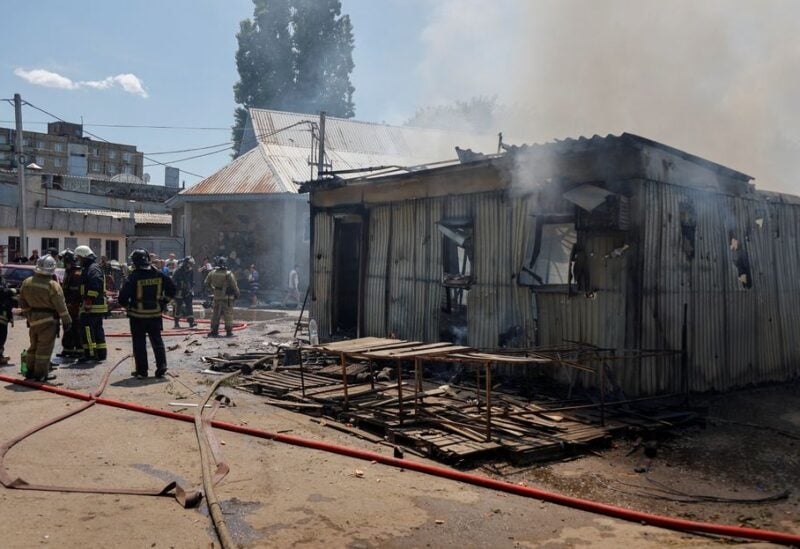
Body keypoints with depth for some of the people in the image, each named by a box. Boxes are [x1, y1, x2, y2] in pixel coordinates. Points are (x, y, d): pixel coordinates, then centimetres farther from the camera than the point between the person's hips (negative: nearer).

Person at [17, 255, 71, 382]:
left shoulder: (26, 282, 3)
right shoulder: (53, 285, -17)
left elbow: (23, 303, 12)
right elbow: (60, 306, -15)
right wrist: (66, 321, -6)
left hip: (33, 319, 7)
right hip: (48, 320, -7)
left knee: (34, 346, 19)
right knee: (44, 348, -1)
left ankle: (30, 371, 27)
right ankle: (41, 374, 2)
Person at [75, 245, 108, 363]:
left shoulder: (93, 268, -13)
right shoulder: (87, 268, 22)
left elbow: (95, 287, -24)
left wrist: (88, 302, -25)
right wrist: (85, 303, 25)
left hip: (92, 306, -11)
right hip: (98, 306, 11)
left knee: (86, 328, -10)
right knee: (97, 330, 13)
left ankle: (90, 354, -9)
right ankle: (101, 353, 18)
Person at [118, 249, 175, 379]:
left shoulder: (134, 277, -14)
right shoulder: (159, 275, 0)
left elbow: (123, 296, -16)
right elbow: (171, 288, 7)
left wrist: (127, 305, 3)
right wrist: (164, 302, 14)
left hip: (138, 315, -3)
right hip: (156, 314, 4)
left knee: (139, 343, 6)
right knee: (157, 340, 13)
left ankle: (141, 370, 7)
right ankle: (161, 367, 8)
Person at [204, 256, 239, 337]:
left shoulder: (212, 273, 0)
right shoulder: (228, 274, -14)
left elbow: (206, 284, 11)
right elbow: (234, 286, -10)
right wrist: (237, 294, 5)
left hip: (217, 297, 4)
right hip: (227, 297, -4)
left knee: (215, 314, 12)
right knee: (228, 314, 1)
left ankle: (214, 331, 14)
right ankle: (229, 332, 1)